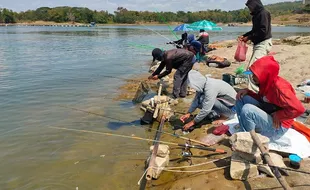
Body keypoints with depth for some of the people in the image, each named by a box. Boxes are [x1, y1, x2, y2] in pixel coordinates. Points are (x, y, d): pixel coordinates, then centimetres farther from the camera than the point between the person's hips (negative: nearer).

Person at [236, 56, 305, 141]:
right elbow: (261, 99, 15)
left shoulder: (279, 87, -27)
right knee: (242, 98, 0)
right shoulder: (266, 83, 0)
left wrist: (278, 115, -21)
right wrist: (247, 92, -1)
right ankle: (245, 132, 0)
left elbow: (298, 109, -31)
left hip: (277, 127, -9)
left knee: (247, 109, -29)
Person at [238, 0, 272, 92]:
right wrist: (244, 36, 10)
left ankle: (253, 91, -18)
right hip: (258, 44, 10)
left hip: (263, 44, -10)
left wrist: (249, 37, -15)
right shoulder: (256, 15, 15)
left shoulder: (263, 13, -13)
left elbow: (263, 31, -21)